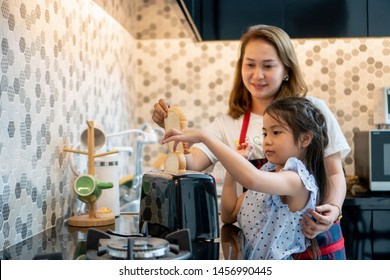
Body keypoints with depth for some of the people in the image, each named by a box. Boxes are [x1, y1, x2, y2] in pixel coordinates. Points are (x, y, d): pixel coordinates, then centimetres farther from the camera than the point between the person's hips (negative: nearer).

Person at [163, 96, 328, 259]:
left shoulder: (298, 180, -14)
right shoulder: (268, 173, 11)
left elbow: (251, 178, -34)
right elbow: (230, 210, 13)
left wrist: (204, 136, -30)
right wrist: (232, 166, 6)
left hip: (276, 268, -5)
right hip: (248, 262, 6)